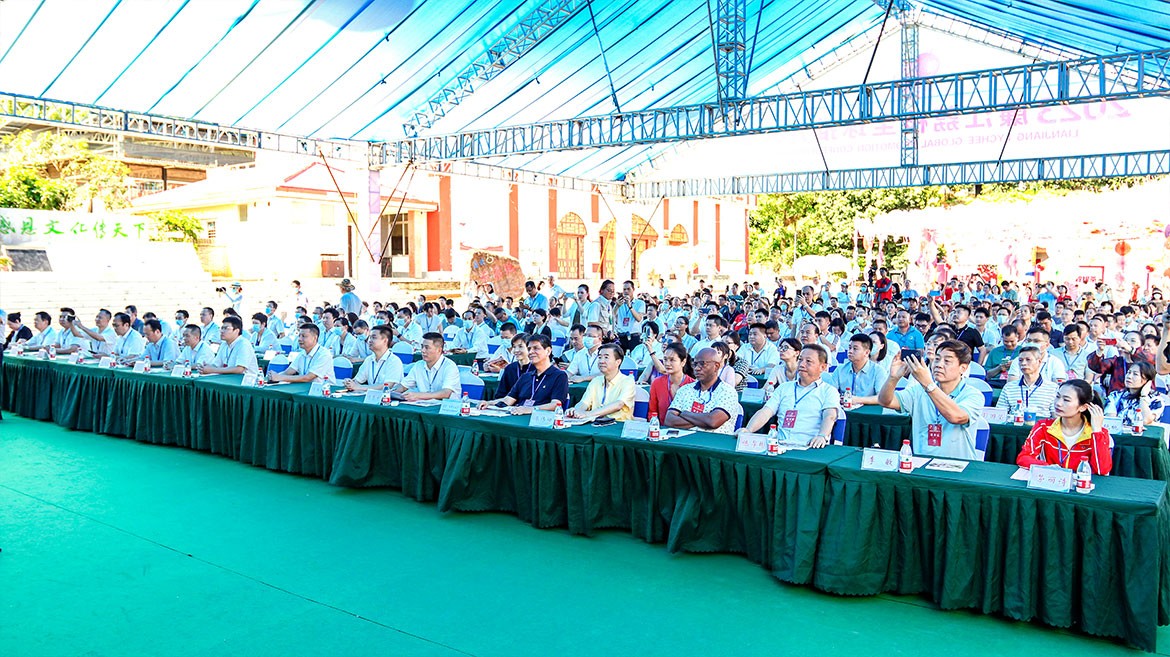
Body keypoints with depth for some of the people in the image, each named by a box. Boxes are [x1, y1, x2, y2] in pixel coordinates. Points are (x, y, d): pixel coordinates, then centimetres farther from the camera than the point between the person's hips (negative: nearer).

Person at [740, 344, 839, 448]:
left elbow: (830, 416, -9)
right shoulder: (784, 388, 23)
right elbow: (765, 412, 11)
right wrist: (748, 430, -8)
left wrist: (822, 436, -32)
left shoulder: (828, 391, 10)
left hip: (808, 449, -3)